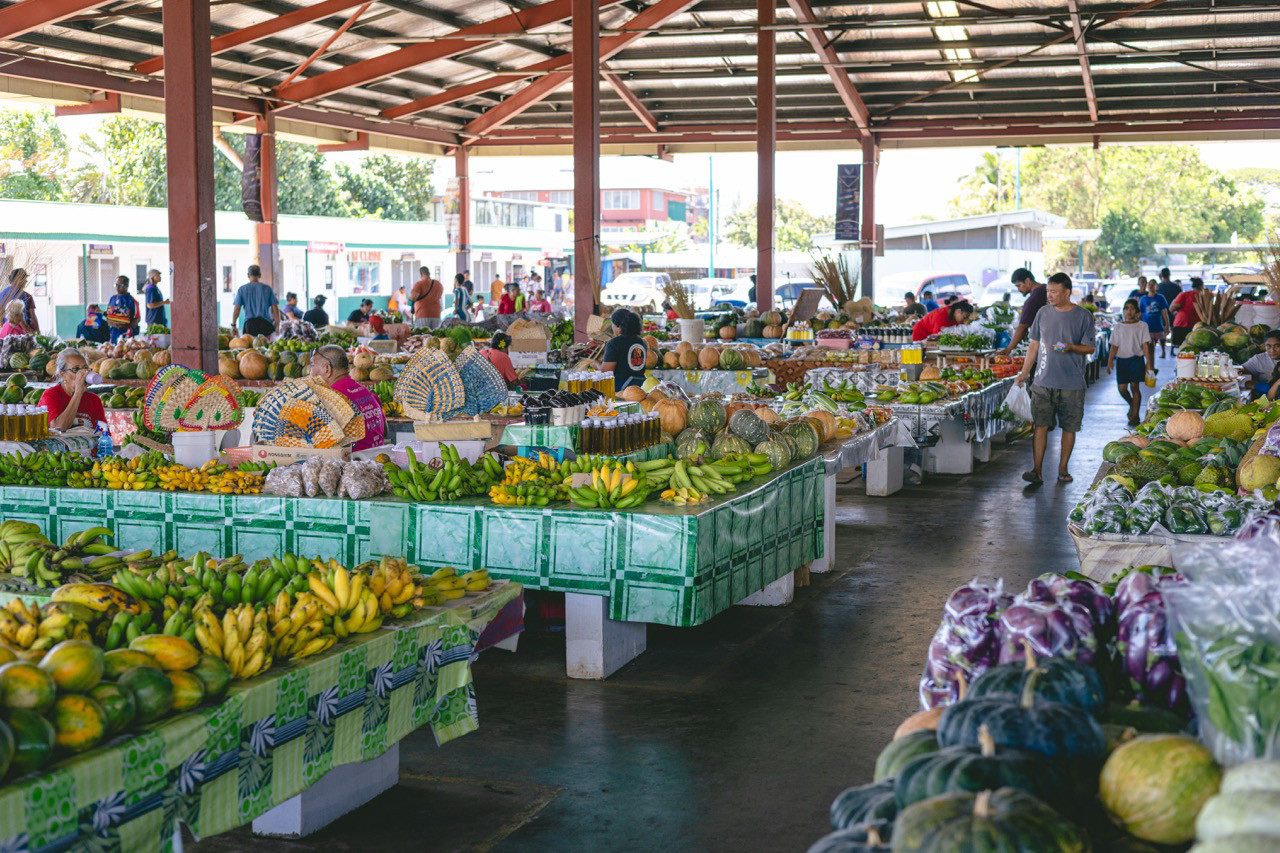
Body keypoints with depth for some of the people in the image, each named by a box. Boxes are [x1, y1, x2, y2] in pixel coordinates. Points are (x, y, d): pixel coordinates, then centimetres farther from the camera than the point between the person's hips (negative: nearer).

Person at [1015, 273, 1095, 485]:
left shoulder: (1083, 316, -1)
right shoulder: (1043, 313, 8)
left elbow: (1090, 347, 1)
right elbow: (1034, 346, 14)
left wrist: (1070, 347, -18)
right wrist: (1024, 373, 12)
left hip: (1072, 384, -2)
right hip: (1043, 382, 2)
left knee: (1069, 427, 4)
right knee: (1040, 425, -6)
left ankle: (1063, 469, 16)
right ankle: (1037, 471, -6)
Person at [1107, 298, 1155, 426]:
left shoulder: (1142, 326, 4)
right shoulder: (1118, 327, 10)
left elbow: (1145, 345, 0)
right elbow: (1114, 346, 9)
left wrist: (1149, 363, -5)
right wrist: (1110, 361, -2)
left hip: (1136, 359, -3)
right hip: (1121, 359, 3)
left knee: (1134, 387, -5)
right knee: (1122, 388, -2)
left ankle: (1135, 416, 4)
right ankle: (1132, 404, 29)